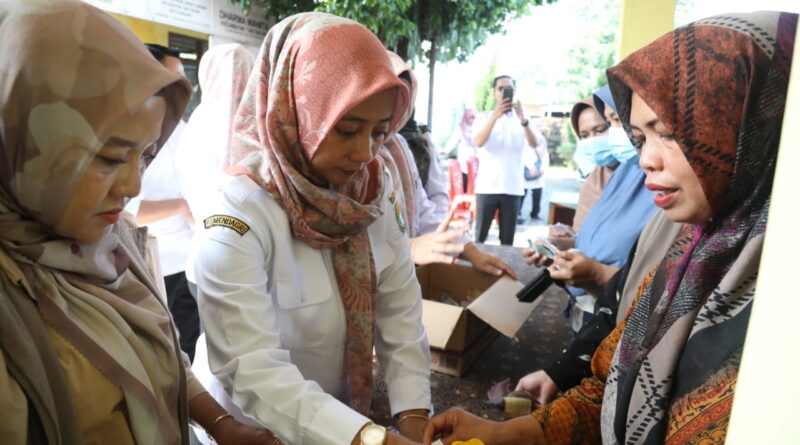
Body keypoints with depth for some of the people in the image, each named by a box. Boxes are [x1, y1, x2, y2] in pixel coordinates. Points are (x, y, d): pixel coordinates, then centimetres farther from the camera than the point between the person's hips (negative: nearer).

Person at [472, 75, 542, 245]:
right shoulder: (484, 117, 6)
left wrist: (523, 120, -24)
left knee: (508, 240, 4)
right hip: (487, 187, -1)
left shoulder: (520, 120, 10)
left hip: (512, 188, 2)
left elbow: (534, 144, -7)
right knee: (480, 236, 1)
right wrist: (494, 116, -27)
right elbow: (479, 143, -13)